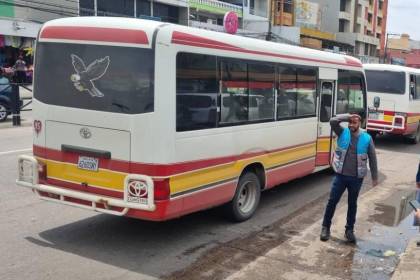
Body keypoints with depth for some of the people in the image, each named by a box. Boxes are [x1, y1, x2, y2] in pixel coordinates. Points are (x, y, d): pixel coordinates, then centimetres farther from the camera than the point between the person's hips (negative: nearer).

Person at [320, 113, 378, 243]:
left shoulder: (367, 138, -5)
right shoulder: (343, 133, -3)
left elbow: (372, 158, 2)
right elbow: (333, 121, -19)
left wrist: (375, 177, 4)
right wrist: (347, 117, -17)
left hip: (356, 178, 0)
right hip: (340, 176, 0)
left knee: (352, 204, 13)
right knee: (332, 201, 3)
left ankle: (349, 230, 26)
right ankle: (325, 227, 18)